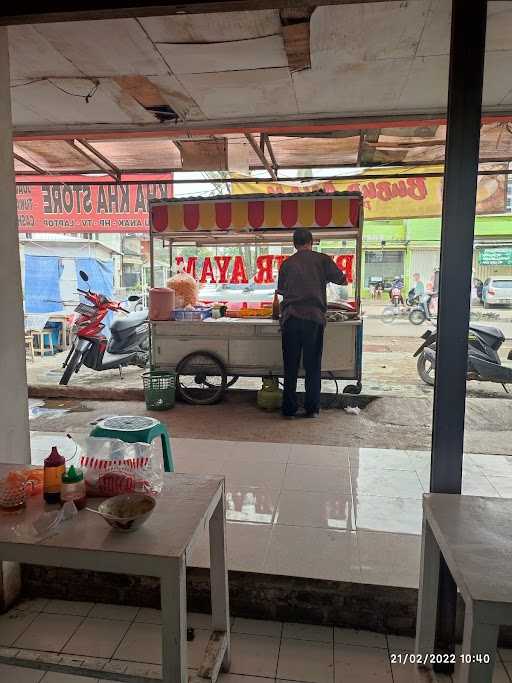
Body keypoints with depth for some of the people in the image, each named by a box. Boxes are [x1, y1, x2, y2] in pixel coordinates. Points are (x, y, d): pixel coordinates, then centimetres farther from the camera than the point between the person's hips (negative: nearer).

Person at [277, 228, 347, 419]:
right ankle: (312, 408, 10)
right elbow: (342, 280, 13)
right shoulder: (322, 259, 6)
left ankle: (289, 409, 9)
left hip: (290, 318, 1)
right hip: (314, 317, -1)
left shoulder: (287, 263, 12)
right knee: (313, 366, 7)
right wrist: (324, 277, 32)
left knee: (290, 367, 6)